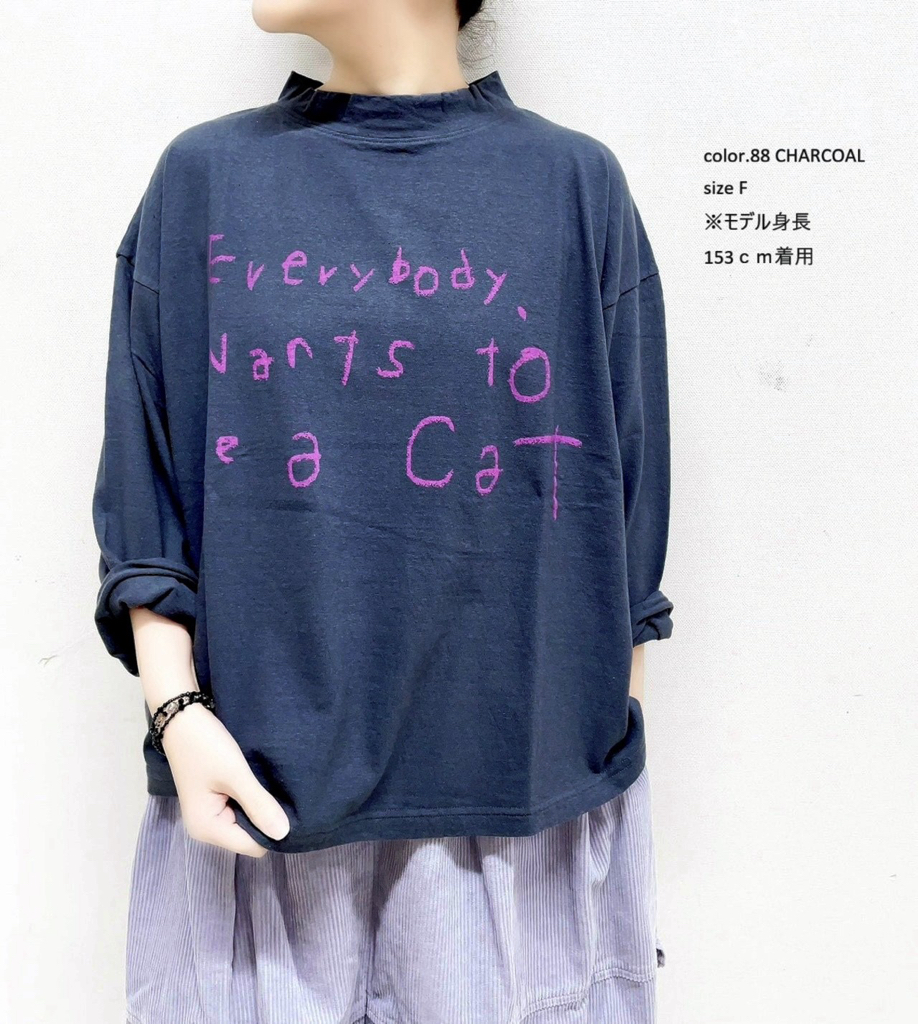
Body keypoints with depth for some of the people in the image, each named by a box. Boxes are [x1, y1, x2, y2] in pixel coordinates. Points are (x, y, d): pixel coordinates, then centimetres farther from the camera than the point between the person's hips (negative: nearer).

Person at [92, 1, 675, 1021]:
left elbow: (621, 515, 2)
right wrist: (177, 708, -7)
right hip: (258, 786, 1)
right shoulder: (204, 178, 5)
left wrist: (613, 772, 3)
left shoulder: (576, 185, 2)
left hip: (523, 784, 0)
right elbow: (147, 490, 4)